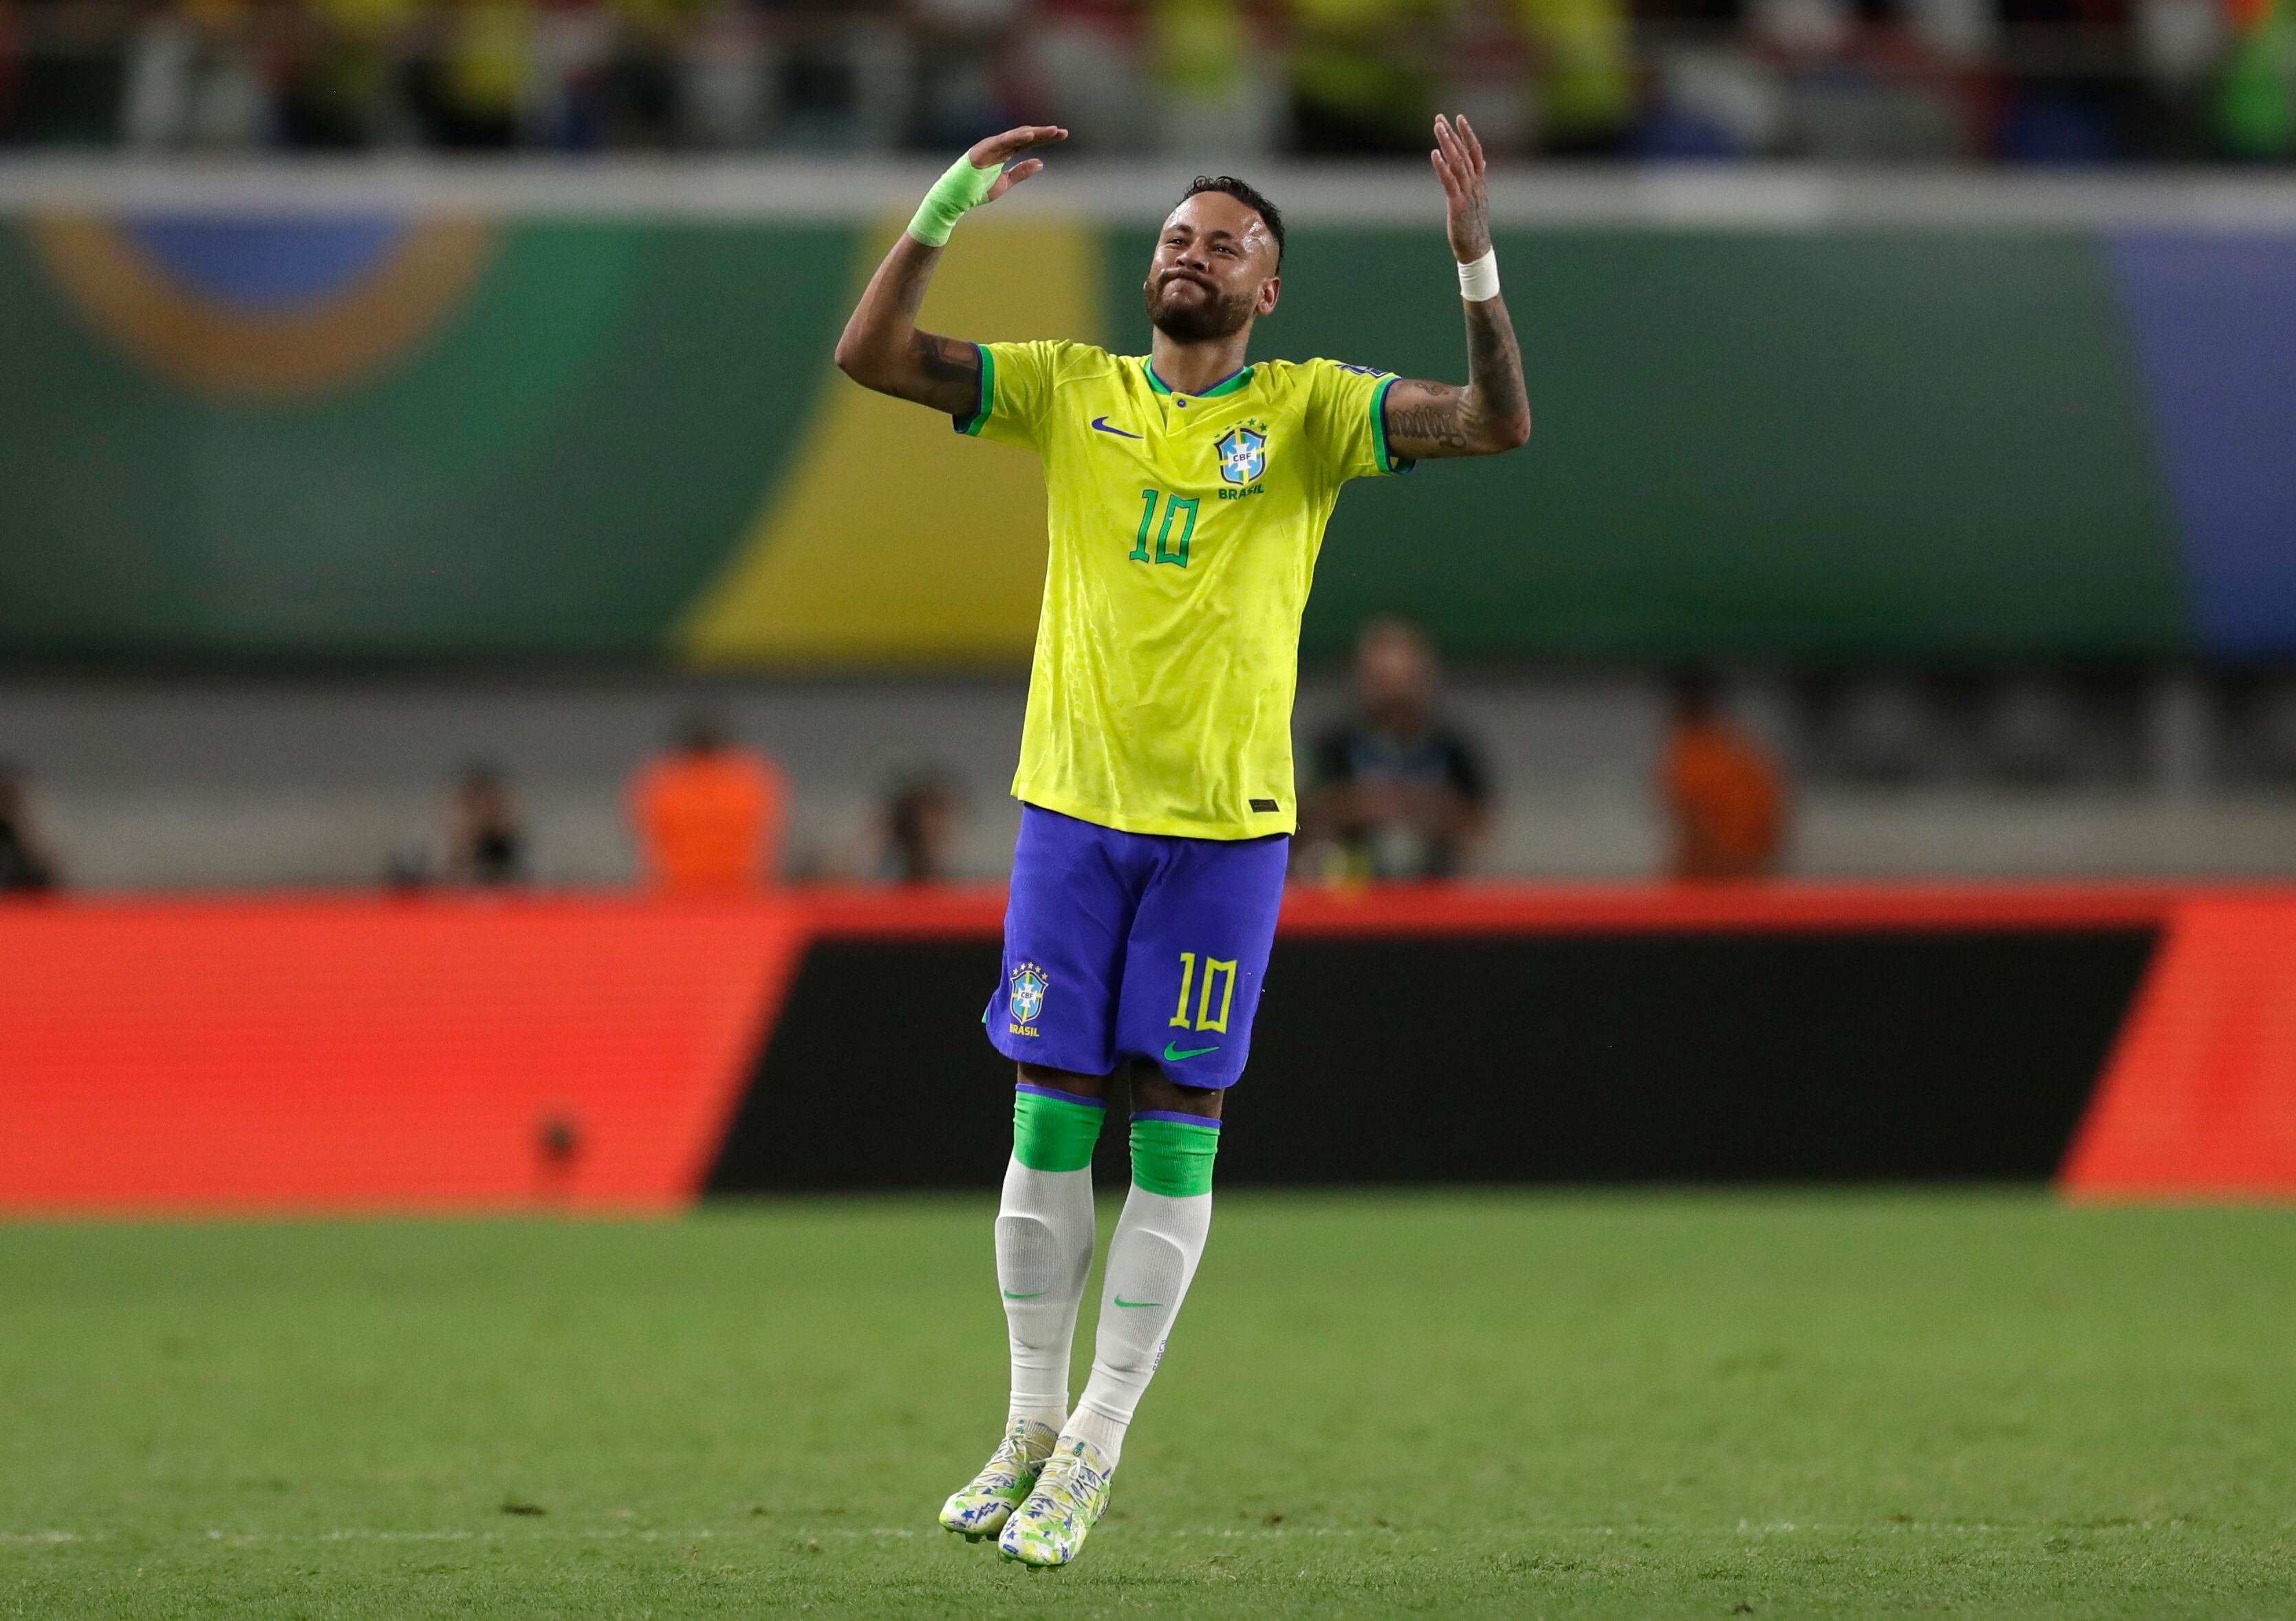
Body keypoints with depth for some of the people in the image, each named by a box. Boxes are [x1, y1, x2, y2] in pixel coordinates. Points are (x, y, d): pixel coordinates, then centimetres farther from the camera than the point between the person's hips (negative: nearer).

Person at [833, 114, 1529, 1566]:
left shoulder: (1309, 410, 0)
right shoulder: (1072, 391, 6)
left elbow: (1500, 422, -11)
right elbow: (873, 357, 0)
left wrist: (1478, 261, -25)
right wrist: (945, 212, -12)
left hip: (1227, 823, -2)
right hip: (1072, 807, 2)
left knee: (1176, 1130, 0)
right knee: (1052, 1121, 5)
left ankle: (1095, 1450, 9)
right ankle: (1034, 1428, 18)